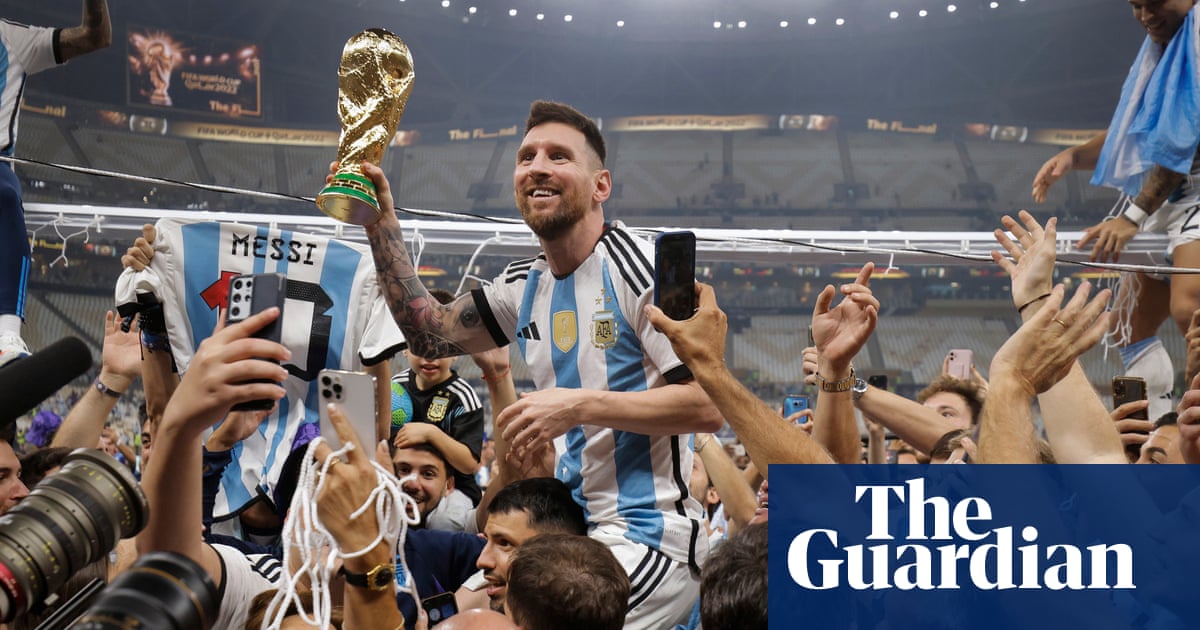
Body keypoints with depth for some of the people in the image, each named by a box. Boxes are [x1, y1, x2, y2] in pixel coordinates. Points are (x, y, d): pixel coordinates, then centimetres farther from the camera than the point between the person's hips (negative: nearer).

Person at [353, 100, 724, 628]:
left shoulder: (637, 267, -12)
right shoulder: (526, 286, 11)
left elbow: (708, 405, -17)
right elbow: (429, 333, 16)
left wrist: (579, 406, -22)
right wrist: (381, 221, 10)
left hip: (646, 536, -8)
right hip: (572, 533, 8)